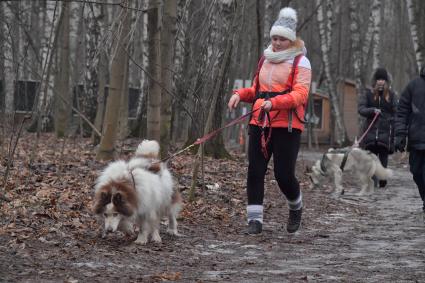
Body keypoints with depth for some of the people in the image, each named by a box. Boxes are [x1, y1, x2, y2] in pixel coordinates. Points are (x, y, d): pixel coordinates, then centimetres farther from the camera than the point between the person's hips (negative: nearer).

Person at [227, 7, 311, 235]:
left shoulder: (300, 62, -1)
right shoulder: (266, 59, 18)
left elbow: (300, 94, -13)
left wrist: (274, 102, -28)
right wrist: (240, 94, 5)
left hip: (287, 126, -5)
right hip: (260, 123, 5)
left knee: (284, 174, -6)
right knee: (255, 171, -3)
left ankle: (296, 207, 24)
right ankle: (255, 219, 1)